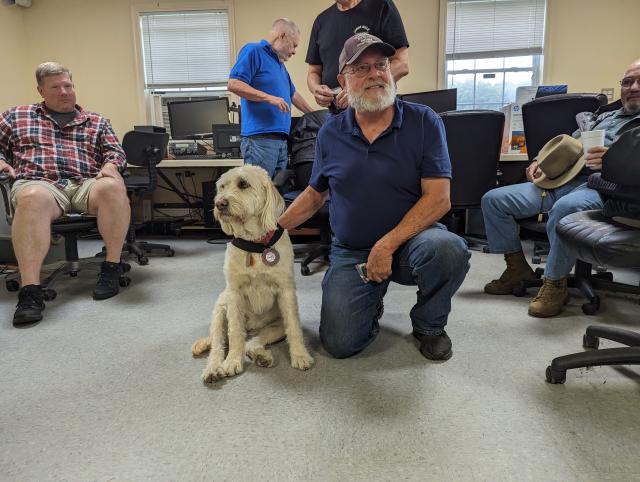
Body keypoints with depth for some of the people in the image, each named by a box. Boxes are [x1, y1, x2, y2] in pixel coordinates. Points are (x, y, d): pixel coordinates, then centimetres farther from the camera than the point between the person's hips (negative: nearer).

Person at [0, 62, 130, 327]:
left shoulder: (96, 122, 25)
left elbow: (115, 151, 18)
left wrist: (111, 165, -5)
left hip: (86, 184, 1)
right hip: (39, 183, -1)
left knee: (112, 187, -36)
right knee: (33, 198, -40)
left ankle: (112, 267, -25)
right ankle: (30, 291, -43)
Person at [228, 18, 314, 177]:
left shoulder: (280, 64, 25)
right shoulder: (253, 51, 0)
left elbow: (292, 94, 38)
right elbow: (233, 84, -12)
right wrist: (269, 98, -16)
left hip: (282, 139, 9)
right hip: (259, 138, -9)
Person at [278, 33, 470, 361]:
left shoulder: (424, 122, -7)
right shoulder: (330, 133, 3)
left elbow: (438, 198, -13)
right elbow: (315, 194, 14)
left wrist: (387, 245, -22)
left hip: (409, 239, -1)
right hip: (350, 252, 2)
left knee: (448, 249, -35)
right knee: (340, 344, -11)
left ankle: (429, 325, -1)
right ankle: (372, 299, 25)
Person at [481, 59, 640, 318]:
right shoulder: (604, 117, 32)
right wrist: (540, 161, 10)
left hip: (600, 185, -6)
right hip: (560, 180, 7)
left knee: (565, 207, -42)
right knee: (493, 199, -8)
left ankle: (555, 284, -23)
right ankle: (517, 266, 0)